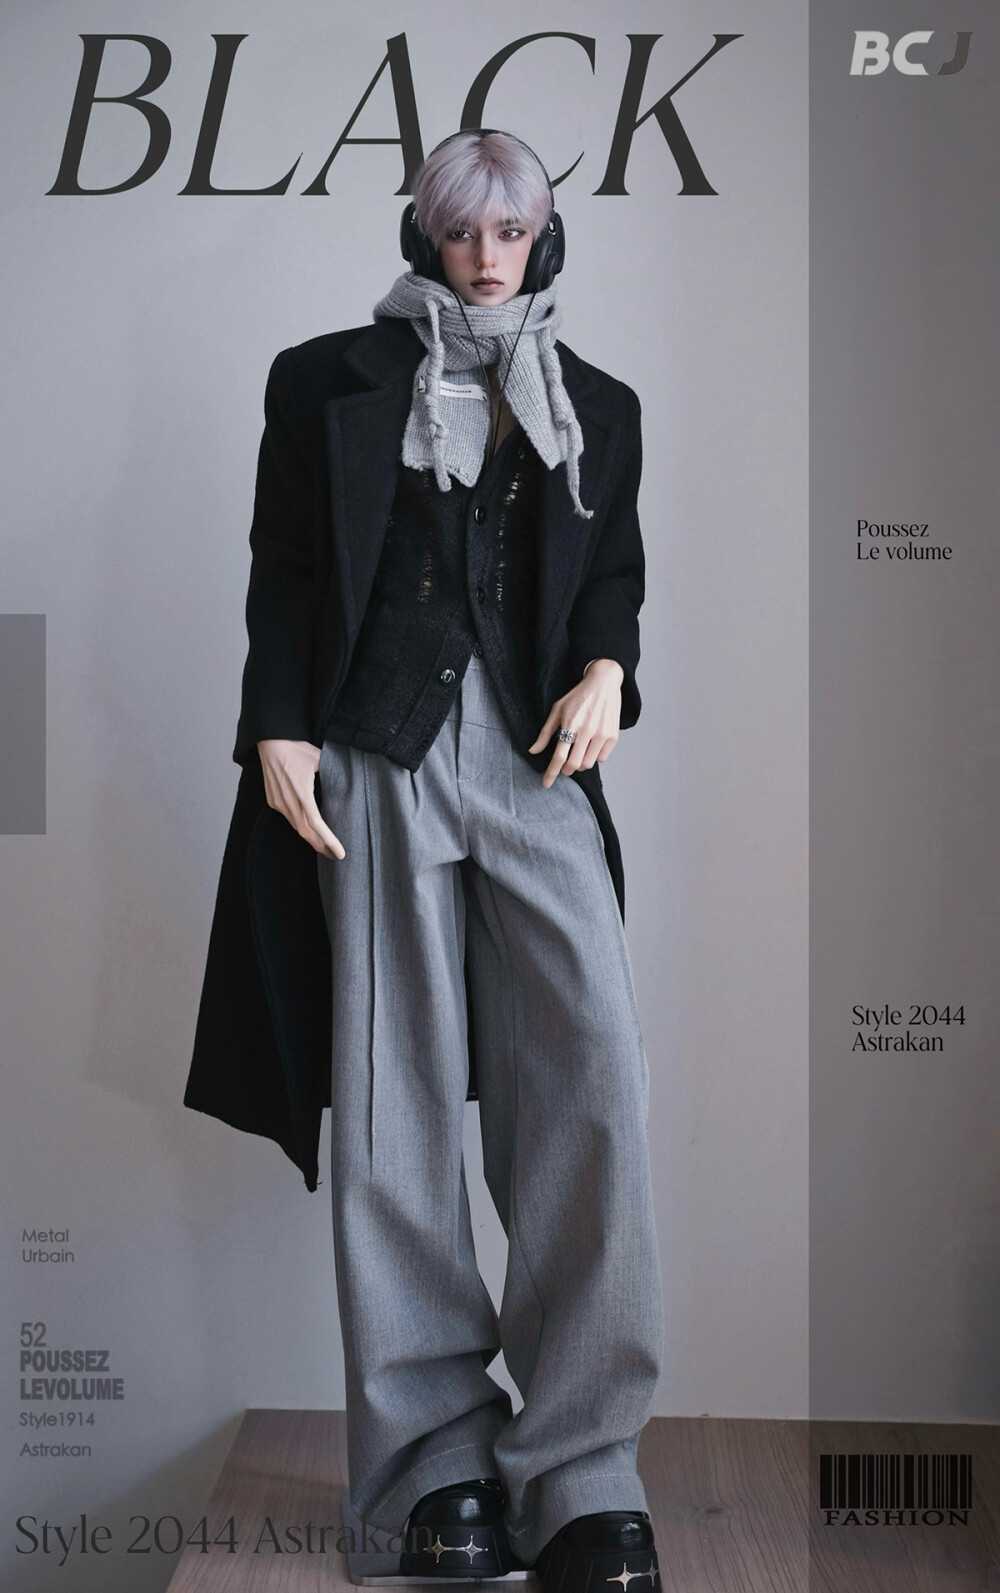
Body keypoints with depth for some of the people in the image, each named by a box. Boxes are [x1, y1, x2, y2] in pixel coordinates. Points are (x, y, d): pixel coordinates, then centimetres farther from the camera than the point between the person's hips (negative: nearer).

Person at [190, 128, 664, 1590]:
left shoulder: (598, 408, 21)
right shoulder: (329, 381, 14)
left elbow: (618, 572, 20)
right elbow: (283, 570, 9)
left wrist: (607, 672, -1)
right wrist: (278, 731, -3)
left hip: (535, 754, 2)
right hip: (377, 750, -1)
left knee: (593, 1062, -15)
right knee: (395, 1089, -4)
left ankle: (577, 1467, -8)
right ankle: (437, 1456, 4)